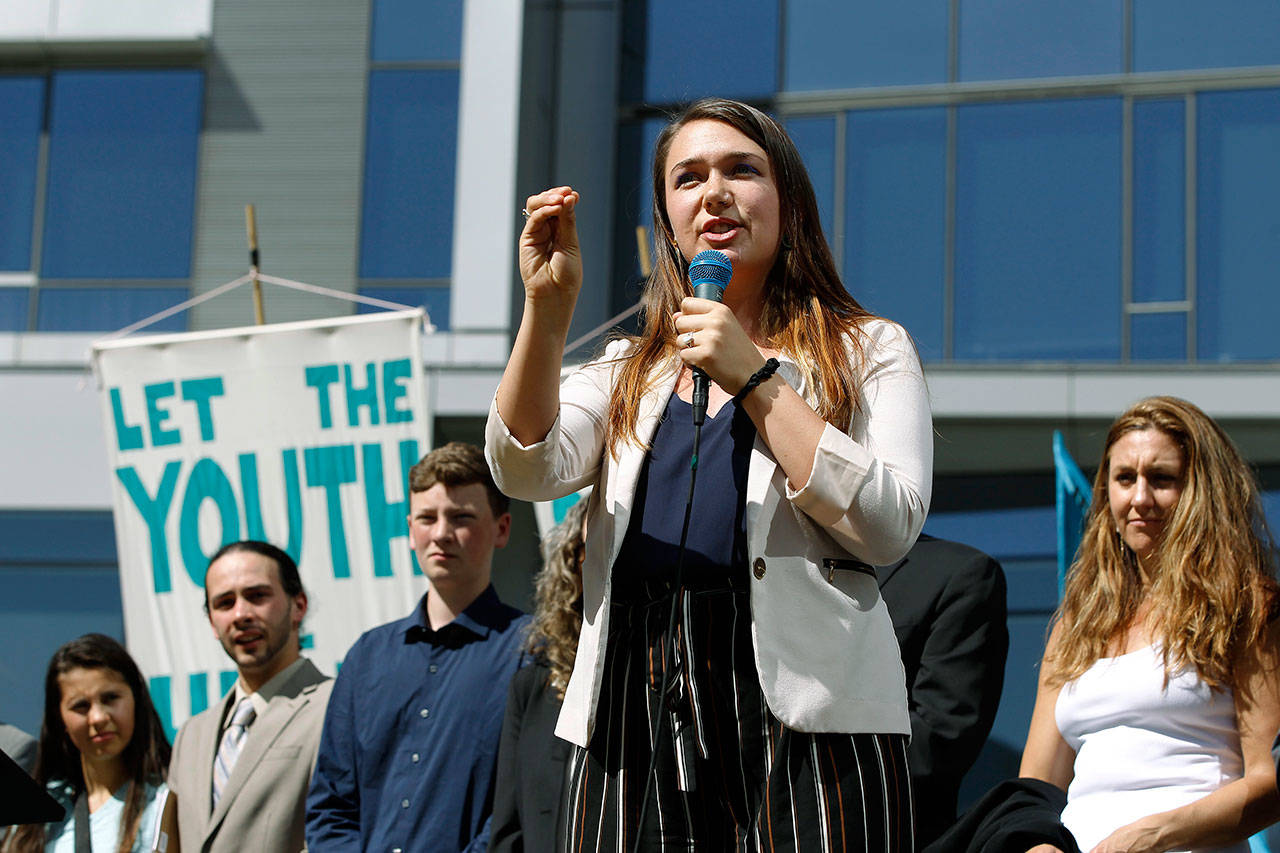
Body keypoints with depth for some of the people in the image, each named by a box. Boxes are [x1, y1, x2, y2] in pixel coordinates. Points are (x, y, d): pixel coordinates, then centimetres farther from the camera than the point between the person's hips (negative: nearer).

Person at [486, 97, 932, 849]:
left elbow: (890, 528, -4)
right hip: (636, 701, 3)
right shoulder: (629, 370, 23)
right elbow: (528, 470, 4)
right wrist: (548, 309, -7)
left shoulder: (869, 351, 13)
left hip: (806, 710, -3)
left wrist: (754, 378, -4)